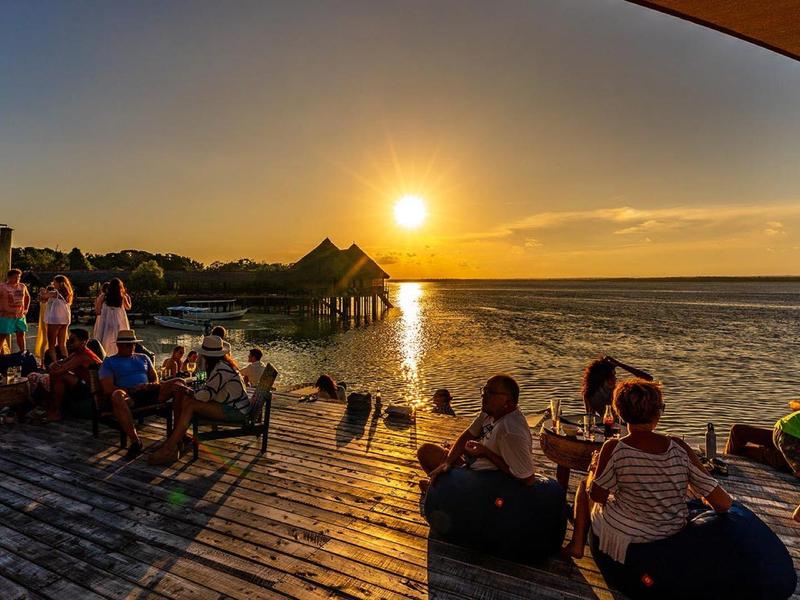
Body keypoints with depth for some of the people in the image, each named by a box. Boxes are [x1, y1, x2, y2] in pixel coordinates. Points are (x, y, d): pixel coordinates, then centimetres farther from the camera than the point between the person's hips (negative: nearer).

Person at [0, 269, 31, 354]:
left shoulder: (22, 286, 7)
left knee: (21, 335, 10)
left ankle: (23, 353, 19)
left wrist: (26, 309, 14)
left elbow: (27, 297, 22)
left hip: (20, 316, 5)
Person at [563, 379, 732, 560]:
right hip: (674, 531, 4)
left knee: (584, 484, 25)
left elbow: (596, 495, -14)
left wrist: (594, 470, 3)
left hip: (624, 534, -4)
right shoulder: (679, 447, -16)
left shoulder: (613, 449, -25)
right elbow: (723, 503, -13)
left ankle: (577, 545, 27)